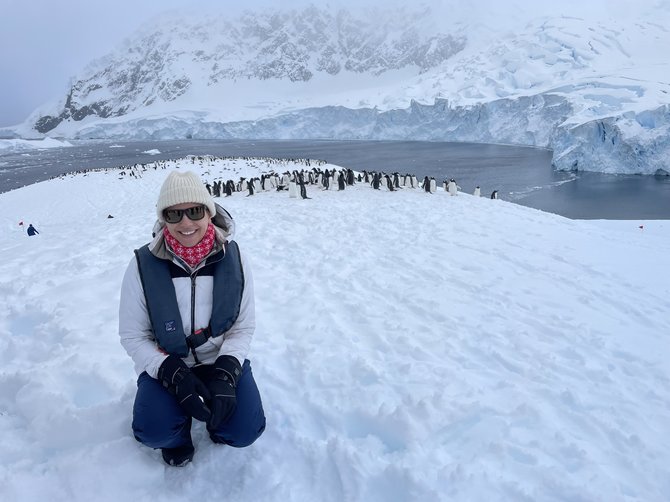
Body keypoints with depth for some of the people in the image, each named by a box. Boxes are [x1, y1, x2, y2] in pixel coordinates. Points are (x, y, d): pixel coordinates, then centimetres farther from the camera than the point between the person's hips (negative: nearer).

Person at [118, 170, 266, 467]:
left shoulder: (231, 258, -13)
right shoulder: (144, 265, -15)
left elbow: (244, 326, -6)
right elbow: (132, 336, -8)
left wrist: (225, 374, -21)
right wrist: (175, 375, -22)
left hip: (221, 358, 1)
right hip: (166, 364, 0)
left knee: (245, 431, -17)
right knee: (153, 430, -26)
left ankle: (214, 412, 18)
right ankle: (177, 431, 12)